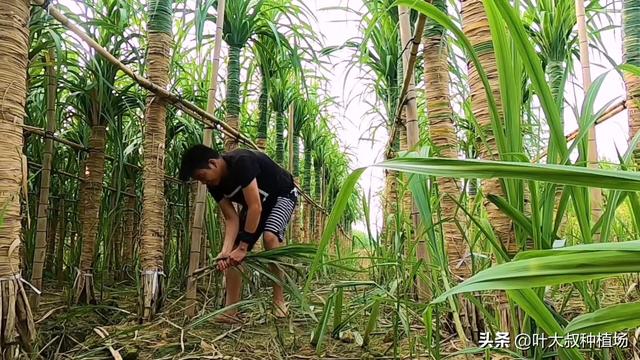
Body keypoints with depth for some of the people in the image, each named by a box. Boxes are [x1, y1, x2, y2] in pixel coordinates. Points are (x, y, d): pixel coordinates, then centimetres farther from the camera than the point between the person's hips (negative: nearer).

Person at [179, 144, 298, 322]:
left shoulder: (241, 162, -35)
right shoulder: (214, 185, -12)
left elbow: (255, 207, -37)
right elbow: (231, 219, -14)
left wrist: (243, 247, -35)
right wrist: (225, 251, -31)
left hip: (283, 195, -7)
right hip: (254, 203, 7)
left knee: (270, 236, -32)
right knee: (233, 255, -5)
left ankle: (279, 301, -19)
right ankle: (231, 312, -3)